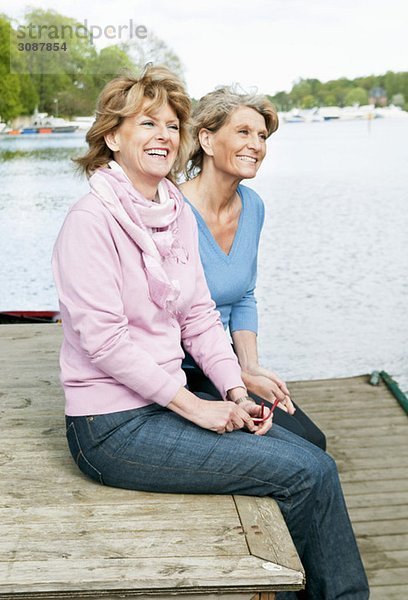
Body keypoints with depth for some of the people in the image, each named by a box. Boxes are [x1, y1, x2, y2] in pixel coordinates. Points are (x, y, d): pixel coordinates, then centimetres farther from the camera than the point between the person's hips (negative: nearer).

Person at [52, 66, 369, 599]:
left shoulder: (178, 214, 9)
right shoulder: (91, 219, -14)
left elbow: (199, 316, 10)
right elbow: (101, 338, -19)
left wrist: (237, 393, -2)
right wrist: (192, 404, -17)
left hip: (167, 403, 7)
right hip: (113, 428, -7)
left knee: (313, 459, -4)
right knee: (309, 474, -12)